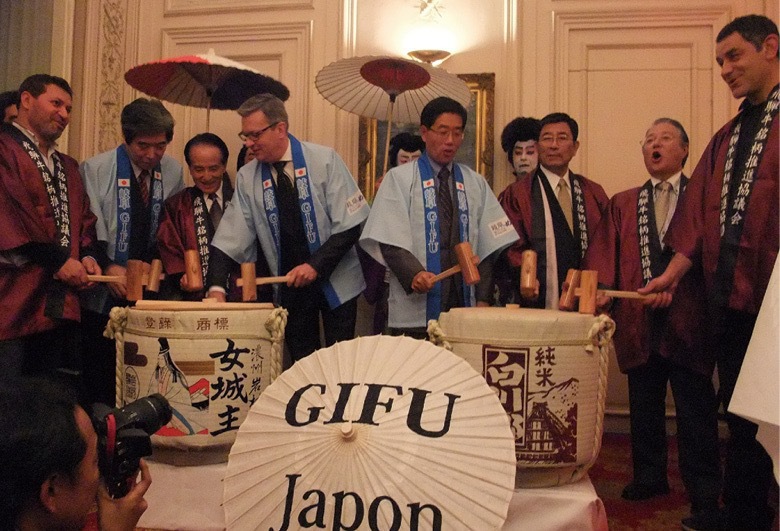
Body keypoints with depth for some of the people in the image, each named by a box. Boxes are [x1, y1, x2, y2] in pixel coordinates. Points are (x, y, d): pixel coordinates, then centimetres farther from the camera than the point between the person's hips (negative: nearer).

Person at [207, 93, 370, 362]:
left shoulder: (324, 160, -10)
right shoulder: (247, 179, -2)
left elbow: (350, 225, -12)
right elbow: (229, 240, -5)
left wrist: (316, 265, -20)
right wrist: (217, 287, -18)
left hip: (336, 281, -2)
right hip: (289, 285, 2)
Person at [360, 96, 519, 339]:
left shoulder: (475, 183, 14)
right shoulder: (399, 179, 4)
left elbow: (488, 244, 10)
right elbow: (390, 241, -5)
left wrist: (483, 298, 0)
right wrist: (414, 273, -22)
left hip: (465, 305, 3)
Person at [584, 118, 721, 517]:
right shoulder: (621, 204, 15)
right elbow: (604, 253, 5)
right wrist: (598, 286, -13)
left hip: (688, 318, -3)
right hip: (639, 320, 3)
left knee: (696, 409, 1)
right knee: (643, 407, 12)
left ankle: (703, 491, 12)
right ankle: (649, 477, 25)